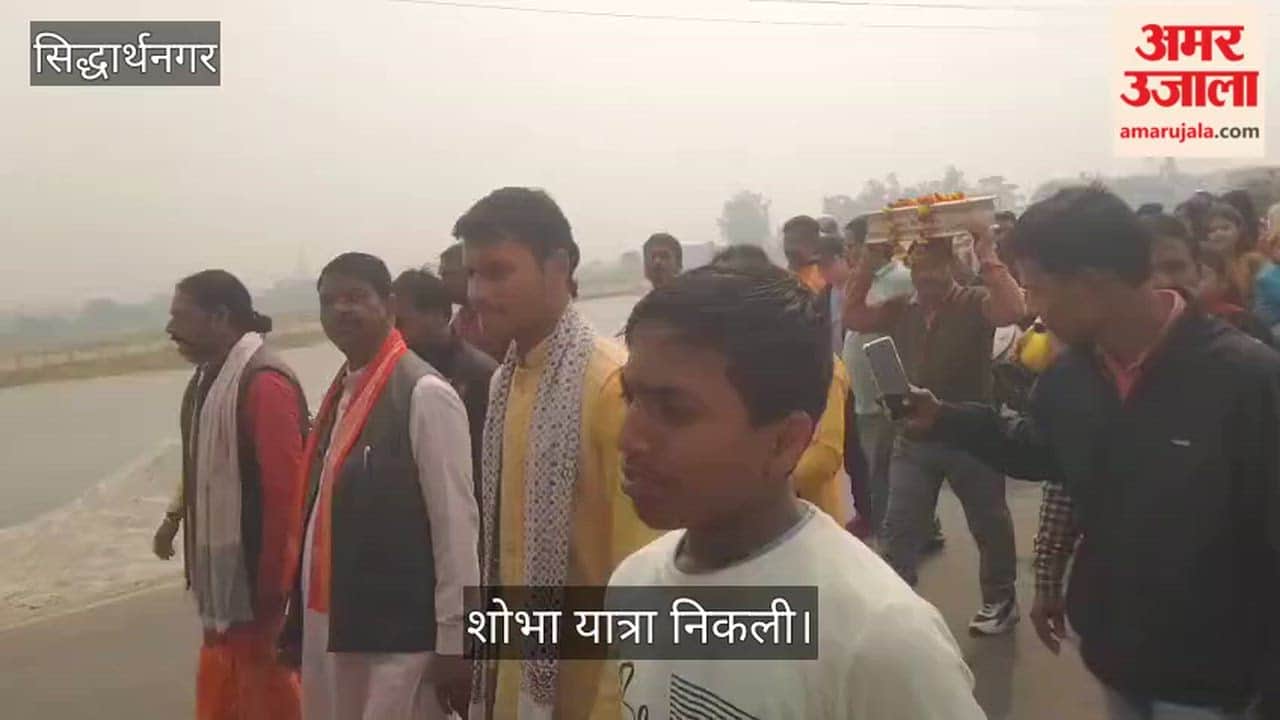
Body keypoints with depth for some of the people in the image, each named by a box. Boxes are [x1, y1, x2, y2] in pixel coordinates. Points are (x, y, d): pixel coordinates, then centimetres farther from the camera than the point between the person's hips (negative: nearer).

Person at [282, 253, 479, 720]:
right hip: (335, 629, 7)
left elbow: (456, 521, -15)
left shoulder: (425, 394, -13)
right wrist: (303, 617, 16)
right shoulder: (341, 393, 9)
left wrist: (453, 641, -14)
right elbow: (324, 507, 13)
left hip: (400, 635, -7)